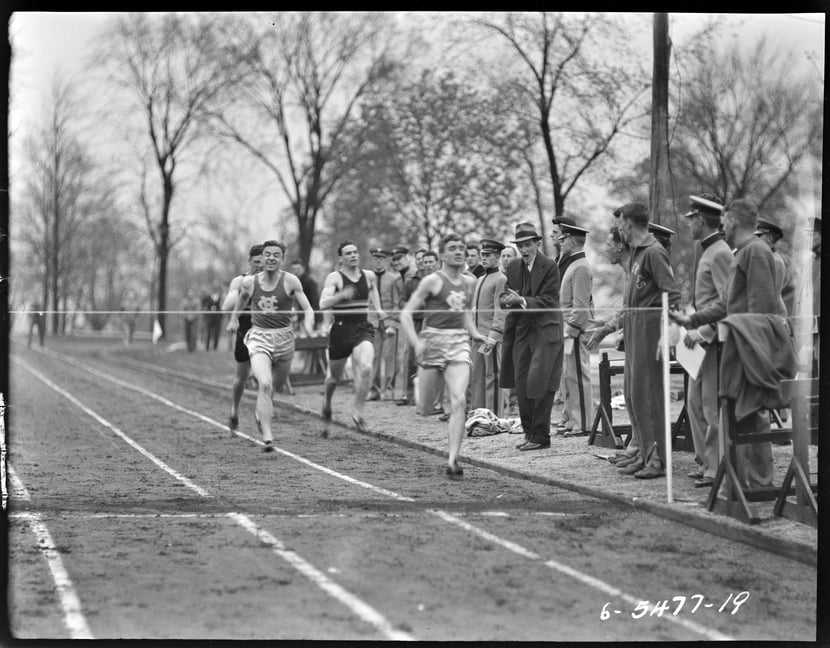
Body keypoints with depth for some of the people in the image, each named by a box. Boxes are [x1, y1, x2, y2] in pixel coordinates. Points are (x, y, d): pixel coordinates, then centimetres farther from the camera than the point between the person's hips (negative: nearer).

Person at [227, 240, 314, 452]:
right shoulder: (249, 282, 0)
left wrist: (308, 326, -26)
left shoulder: (290, 281, -6)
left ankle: (261, 411, 52)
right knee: (264, 384, -21)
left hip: (284, 338, 1)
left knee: (276, 386, 16)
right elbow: (241, 297, 23)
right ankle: (267, 437, -25)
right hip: (258, 338, -1)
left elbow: (307, 309, -7)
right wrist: (234, 319, 25)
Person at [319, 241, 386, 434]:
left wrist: (378, 310, 15)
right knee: (335, 376, 14)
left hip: (363, 329, 2)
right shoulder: (334, 278, -7)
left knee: (366, 368, -24)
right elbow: (323, 304, -19)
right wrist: (341, 296, -36)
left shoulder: (369, 276, 6)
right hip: (341, 329, -2)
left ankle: (358, 411, -10)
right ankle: (327, 401, 48)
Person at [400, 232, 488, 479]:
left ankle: (452, 460, -17)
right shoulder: (432, 281, -5)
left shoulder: (469, 282, 11)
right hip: (433, 341, -3)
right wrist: (415, 342, -20)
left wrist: (473, 333, 15)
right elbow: (406, 313, -7)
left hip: (459, 343, 3)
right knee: (425, 408, 3)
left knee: (458, 401, -15)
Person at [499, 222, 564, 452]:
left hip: (545, 331, -6)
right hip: (521, 331, 6)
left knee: (539, 384, -10)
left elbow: (548, 301, -12)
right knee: (521, 386, 6)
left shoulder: (549, 266, -8)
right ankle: (529, 433, 16)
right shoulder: (513, 267, 10)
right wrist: (507, 299, -11)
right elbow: (504, 297, 13)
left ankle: (540, 436, -4)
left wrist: (521, 301, -23)